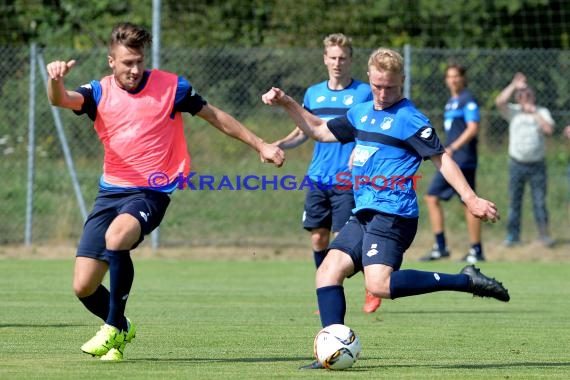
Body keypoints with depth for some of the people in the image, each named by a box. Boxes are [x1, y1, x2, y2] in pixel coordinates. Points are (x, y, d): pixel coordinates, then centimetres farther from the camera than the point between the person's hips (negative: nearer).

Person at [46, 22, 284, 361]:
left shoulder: (170, 86, -1)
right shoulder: (100, 92, 3)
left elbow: (215, 116, 10)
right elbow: (61, 99, -17)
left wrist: (261, 145, 11)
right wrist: (56, 80, -41)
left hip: (151, 191, -4)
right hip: (111, 190, 4)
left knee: (116, 236, -35)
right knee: (84, 287, -3)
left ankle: (113, 328, -18)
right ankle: (122, 328, 29)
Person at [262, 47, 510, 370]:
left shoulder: (408, 118, -6)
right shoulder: (360, 113, 18)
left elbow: (441, 158, -9)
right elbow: (320, 130, 31)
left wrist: (471, 198, -17)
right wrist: (287, 103, 22)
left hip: (393, 215, -8)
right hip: (364, 215, 8)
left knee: (379, 285, -25)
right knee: (328, 271, -3)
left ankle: (466, 280, -18)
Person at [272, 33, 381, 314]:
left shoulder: (364, 93, -2)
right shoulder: (314, 94, 11)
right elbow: (303, 132, 20)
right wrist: (278, 145, 2)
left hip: (347, 180, -5)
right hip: (318, 178, 5)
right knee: (318, 237, 3)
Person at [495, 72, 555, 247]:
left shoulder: (542, 112, 3)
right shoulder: (513, 111, 2)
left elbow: (549, 130, -13)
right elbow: (499, 102, -15)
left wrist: (534, 113, -12)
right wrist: (513, 85, -13)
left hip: (537, 165, -1)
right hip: (517, 164, 1)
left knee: (540, 200, -1)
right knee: (514, 200, 4)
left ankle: (544, 234, 3)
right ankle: (513, 235, 10)